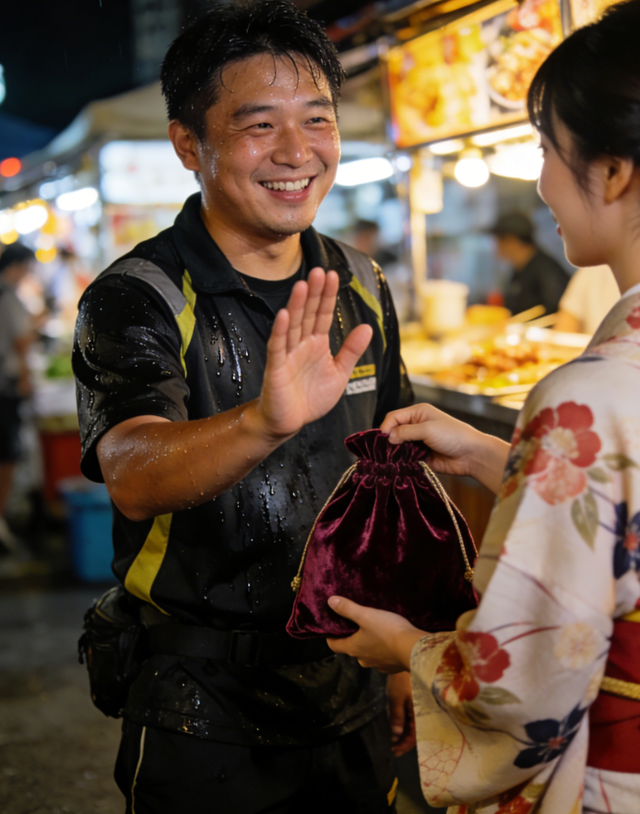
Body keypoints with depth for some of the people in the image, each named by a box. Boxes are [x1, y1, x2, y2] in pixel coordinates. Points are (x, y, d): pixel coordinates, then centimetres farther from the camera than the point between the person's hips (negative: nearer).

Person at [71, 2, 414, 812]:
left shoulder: (360, 288, 2)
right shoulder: (135, 300, -15)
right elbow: (133, 478, -33)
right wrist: (264, 420, -52)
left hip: (351, 693, 5)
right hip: (206, 714, -5)